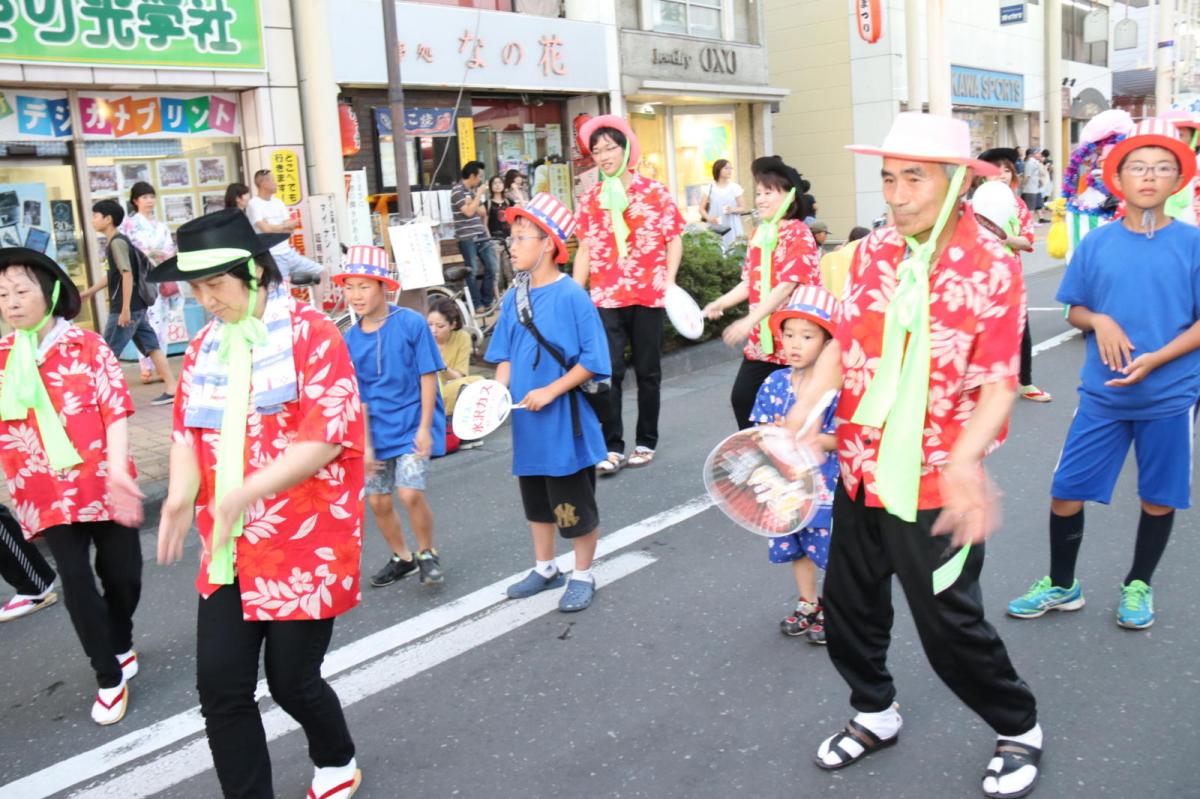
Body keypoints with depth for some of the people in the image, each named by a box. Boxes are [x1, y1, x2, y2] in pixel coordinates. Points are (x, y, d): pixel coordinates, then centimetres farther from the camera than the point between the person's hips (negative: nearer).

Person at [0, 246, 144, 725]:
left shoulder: (87, 346, -5)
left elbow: (116, 409, -9)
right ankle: (109, 678, 17)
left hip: (103, 486, -1)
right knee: (77, 584, 0)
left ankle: (121, 645, 40)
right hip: (47, 495, 1)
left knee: (123, 574, 9)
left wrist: (118, 471, -19)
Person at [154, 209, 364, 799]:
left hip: (305, 546, -5)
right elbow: (187, 430, 9)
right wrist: (181, 494, -12)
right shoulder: (204, 347, 9)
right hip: (227, 550, 6)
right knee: (220, 684, 1)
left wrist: (245, 493, -28)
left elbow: (327, 436, -18)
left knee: (292, 680, 5)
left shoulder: (310, 333, -11)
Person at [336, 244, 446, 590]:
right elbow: (357, 395, 1)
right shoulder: (350, 338, -1)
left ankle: (427, 554, 10)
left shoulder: (411, 323, -13)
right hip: (377, 430, 5)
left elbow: (428, 376, -9)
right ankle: (402, 557, 32)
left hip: (413, 425, -5)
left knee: (410, 493, -16)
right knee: (377, 500, 9)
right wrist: (365, 443, -3)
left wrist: (425, 426, -12)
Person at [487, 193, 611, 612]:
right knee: (537, 501, 21)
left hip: (565, 423, -6)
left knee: (575, 505, 7)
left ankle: (582, 576, 26)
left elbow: (592, 359, -15)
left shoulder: (571, 295, -16)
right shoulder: (513, 298, 3)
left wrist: (551, 391, -20)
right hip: (527, 423, 6)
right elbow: (505, 354, 11)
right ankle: (545, 568, 39)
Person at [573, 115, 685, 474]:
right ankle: (612, 447, -1)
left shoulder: (654, 192, 0)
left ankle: (646, 442, 22)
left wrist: (669, 281, -9)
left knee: (648, 372, 9)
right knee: (607, 371, -9)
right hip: (605, 297, 1)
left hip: (648, 296, -1)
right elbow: (585, 249, 10)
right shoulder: (590, 199, 7)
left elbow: (674, 240, 3)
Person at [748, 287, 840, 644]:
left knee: (830, 551, 8)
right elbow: (760, 430, 3)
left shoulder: (835, 387, -17)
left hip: (825, 487, -5)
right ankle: (808, 605, 39)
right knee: (796, 548, 19)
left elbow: (840, 439, -19)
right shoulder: (774, 384, -1)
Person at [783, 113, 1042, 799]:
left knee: (949, 626, 6)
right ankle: (876, 715, 43)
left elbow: (999, 387, -15)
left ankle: (1019, 730, 34)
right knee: (848, 607, 17)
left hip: (936, 486, -5)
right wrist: (800, 415, -1)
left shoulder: (993, 269, -14)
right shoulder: (874, 251, 1)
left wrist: (964, 461, -32)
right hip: (861, 470, 6)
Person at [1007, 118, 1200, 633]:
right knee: (1066, 491, 4)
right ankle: (1062, 586, 25)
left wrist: (1155, 359, -18)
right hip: (1102, 393, 1)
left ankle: (1138, 585, 34)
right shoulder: (1097, 243, 0)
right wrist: (1099, 321, -14)